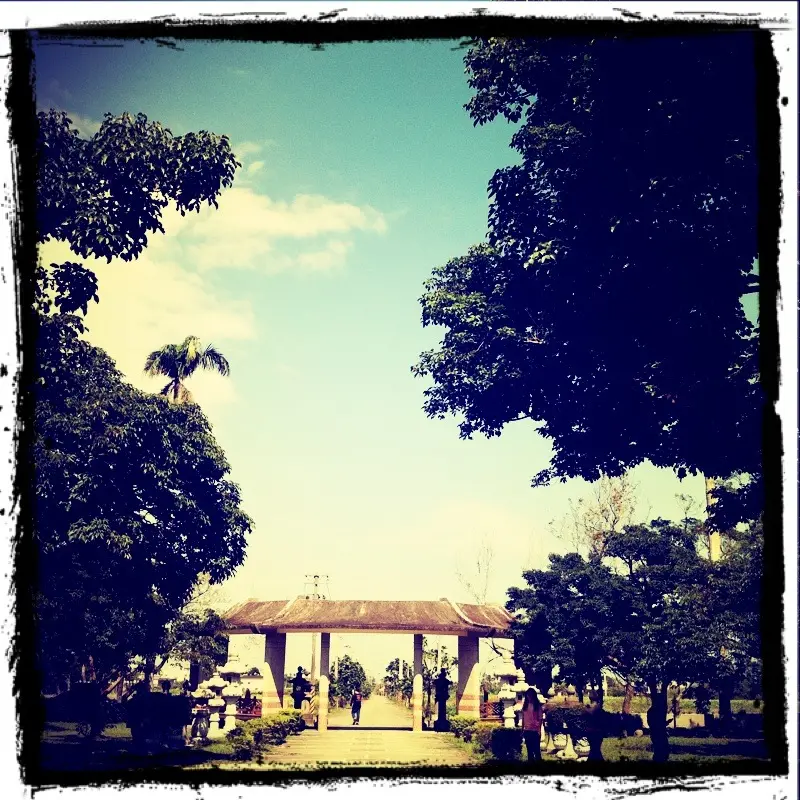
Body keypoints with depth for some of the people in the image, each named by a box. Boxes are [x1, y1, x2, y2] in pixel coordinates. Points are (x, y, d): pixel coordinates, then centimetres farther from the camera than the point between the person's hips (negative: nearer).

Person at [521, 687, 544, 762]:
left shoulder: (538, 705, -2)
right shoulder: (525, 705, 9)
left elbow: (540, 719, -4)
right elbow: (523, 718, 10)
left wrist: (539, 730, -12)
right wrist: (522, 730, 8)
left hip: (535, 731, -4)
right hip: (527, 730, 4)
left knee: (536, 750, -2)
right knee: (529, 750, 8)